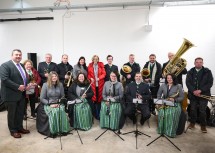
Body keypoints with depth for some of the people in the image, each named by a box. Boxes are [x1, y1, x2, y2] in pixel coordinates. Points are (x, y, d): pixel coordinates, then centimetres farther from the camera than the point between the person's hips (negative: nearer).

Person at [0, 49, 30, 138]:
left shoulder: (22, 66, 13)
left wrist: (26, 85, 2)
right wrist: (18, 87, -23)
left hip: (21, 94, 7)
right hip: (11, 94, -7)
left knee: (20, 113, 16)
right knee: (12, 114, 9)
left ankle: (19, 127, 32)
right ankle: (13, 130, 24)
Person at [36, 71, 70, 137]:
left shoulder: (60, 85, 6)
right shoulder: (45, 85, -3)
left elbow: (62, 96, 10)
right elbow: (42, 98, -3)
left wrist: (59, 103, -9)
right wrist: (50, 104, -14)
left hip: (58, 104, 3)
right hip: (47, 105, -2)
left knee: (62, 111, -29)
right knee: (53, 112, -32)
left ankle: (63, 129, -16)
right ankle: (52, 131, -18)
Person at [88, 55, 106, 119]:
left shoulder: (101, 65, 3)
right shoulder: (90, 66, 6)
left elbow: (104, 73, 0)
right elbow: (88, 74, 8)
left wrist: (99, 78, -14)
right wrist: (90, 78, -10)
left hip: (100, 83, 0)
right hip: (93, 83, 1)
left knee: (99, 96, 1)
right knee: (93, 97, 0)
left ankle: (99, 113, 12)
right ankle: (95, 113, 12)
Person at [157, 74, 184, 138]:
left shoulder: (178, 86, 0)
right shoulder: (163, 85, 9)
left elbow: (182, 97, -2)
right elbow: (158, 94, 16)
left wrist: (174, 100, -19)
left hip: (175, 104, -2)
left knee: (173, 113, -34)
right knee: (161, 112, -30)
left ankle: (171, 132, -20)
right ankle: (162, 129, -12)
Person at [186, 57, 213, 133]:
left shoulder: (207, 72, 2)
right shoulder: (190, 72, 6)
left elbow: (210, 83, -6)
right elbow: (188, 82, -2)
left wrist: (200, 90, -16)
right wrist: (193, 91, -16)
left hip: (203, 94, -1)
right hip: (193, 94, 2)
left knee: (202, 111, 0)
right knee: (193, 109, 8)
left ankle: (203, 126, 17)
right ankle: (192, 123, 25)